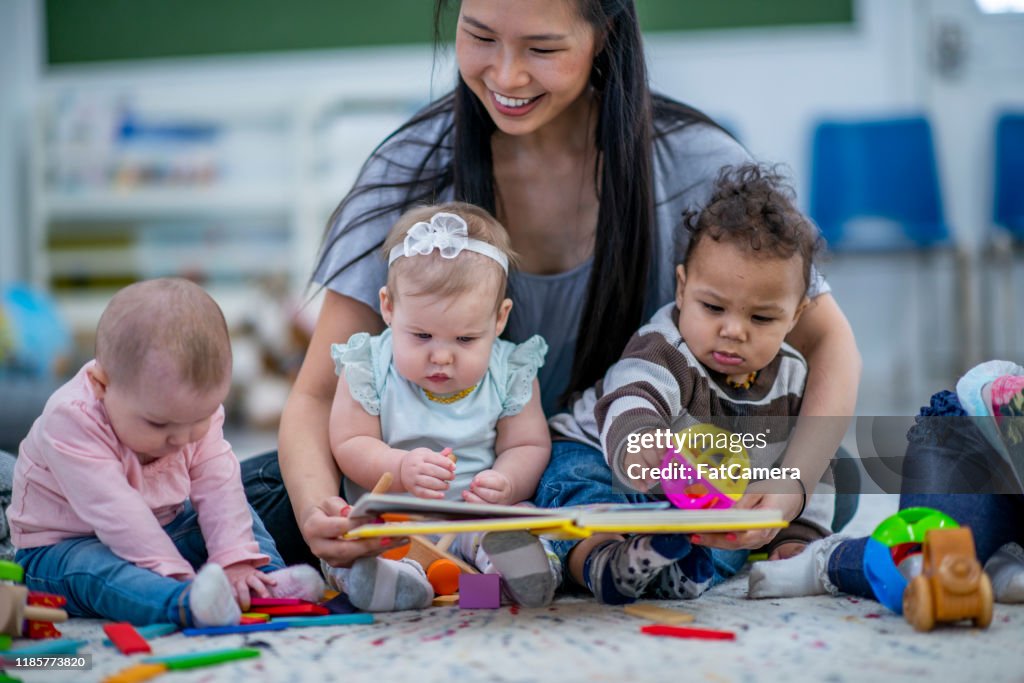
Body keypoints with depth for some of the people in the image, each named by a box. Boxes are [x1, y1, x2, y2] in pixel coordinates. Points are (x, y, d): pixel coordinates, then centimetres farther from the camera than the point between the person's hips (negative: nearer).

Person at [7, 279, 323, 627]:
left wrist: (235, 560, -25)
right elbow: (115, 512, -36)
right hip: (67, 545, -6)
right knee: (89, 569, -36)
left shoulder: (196, 408, -10)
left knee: (240, 515, 1)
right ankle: (186, 603, -59)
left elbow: (218, 488, -13)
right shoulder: (72, 419, -31)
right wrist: (175, 572, -40)